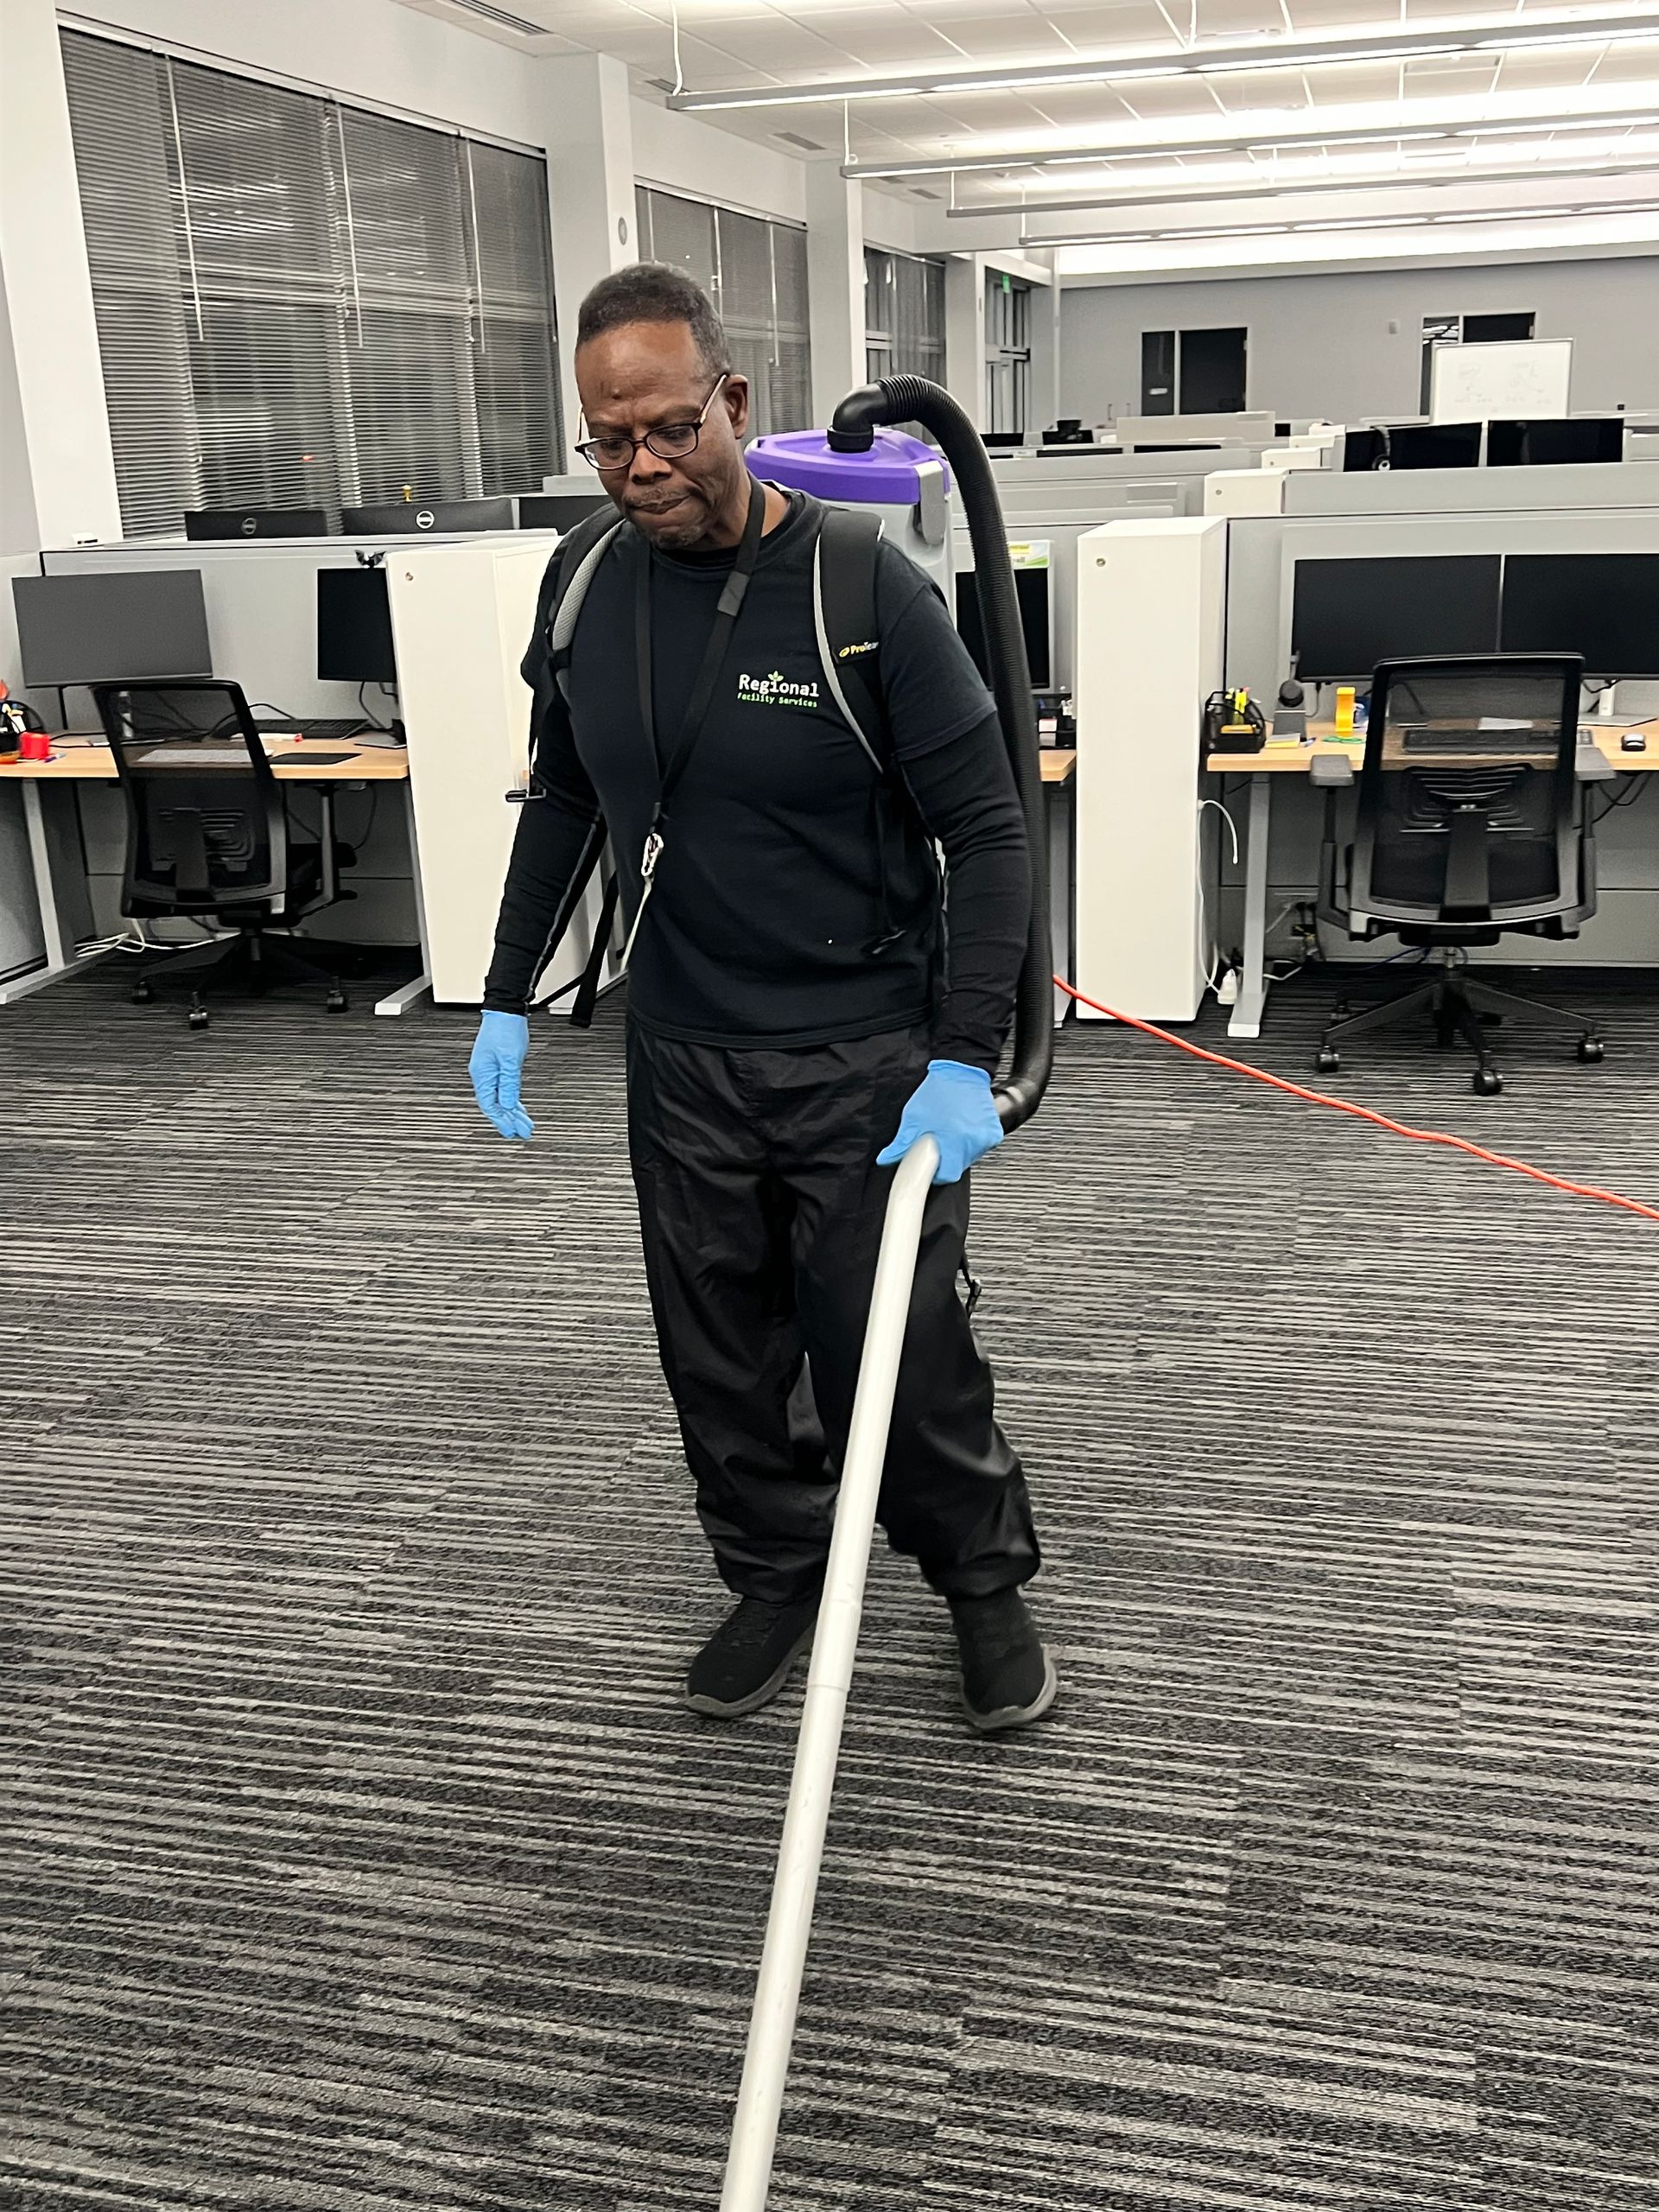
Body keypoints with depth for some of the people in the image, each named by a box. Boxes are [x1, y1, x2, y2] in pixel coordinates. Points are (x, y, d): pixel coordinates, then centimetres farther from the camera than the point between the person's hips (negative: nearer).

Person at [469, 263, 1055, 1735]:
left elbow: (987, 832, -13)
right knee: (720, 1361, 14)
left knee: (898, 1357, 5)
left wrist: (965, 1060, -21)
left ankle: (986, 1584, 30)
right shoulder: (592, 588, 0)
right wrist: (509, 996, 11)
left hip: (865, 1062, -4)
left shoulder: (867, 590, -16)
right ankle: (777, 1577, 36)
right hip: (683, 1058, 5)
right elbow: (564, 800, 14)